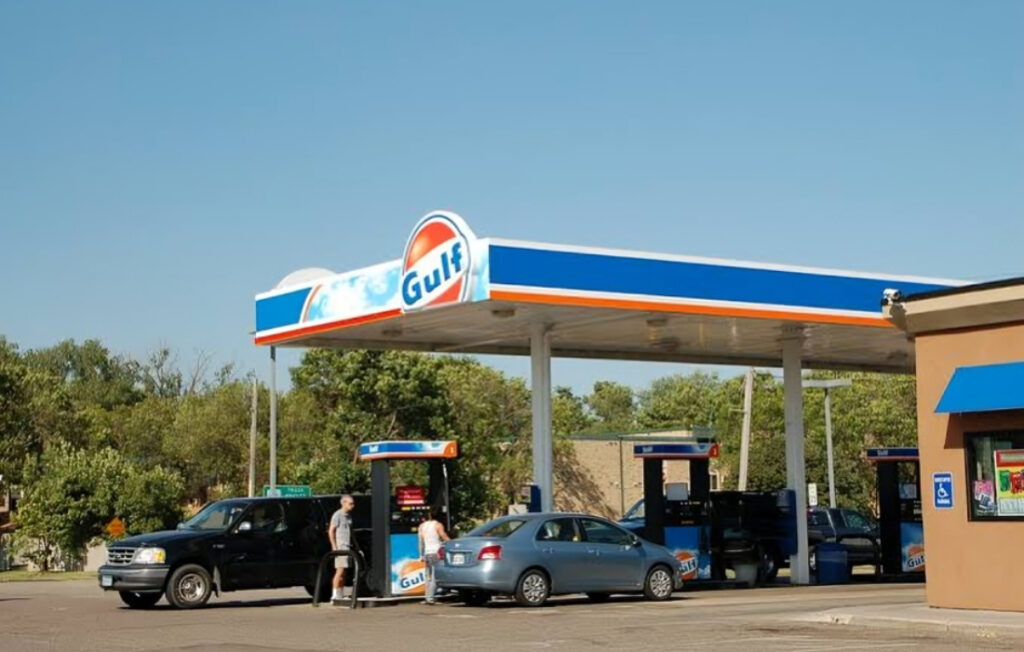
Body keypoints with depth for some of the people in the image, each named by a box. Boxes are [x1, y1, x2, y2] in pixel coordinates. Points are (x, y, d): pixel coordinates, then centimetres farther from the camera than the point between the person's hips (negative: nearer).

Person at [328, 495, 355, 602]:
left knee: (343, 573, 9)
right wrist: (335, 547, -17)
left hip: (347, 547, 8)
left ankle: (340, 595, 14)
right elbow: (331, 532, -11)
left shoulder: (349, 515, 16)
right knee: (340, 571, -12)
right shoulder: (337, 515, -9)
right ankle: (335, 596, -11)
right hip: (340, 547, -8)